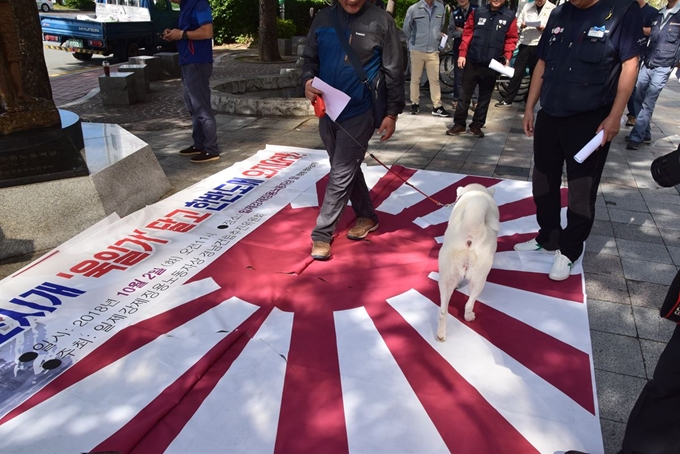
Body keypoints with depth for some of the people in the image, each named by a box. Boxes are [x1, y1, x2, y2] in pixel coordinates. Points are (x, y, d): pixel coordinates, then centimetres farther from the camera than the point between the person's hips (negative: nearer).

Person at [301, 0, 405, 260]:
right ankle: (366, 216, 36)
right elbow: (309, 58, 12)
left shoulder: (380, 21, -7)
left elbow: (394, 71, -5)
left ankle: (322, 233, 7)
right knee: (347, 169, 16)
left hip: (359, 113, -5)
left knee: (341, 174, -4)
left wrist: (392, 113, -6)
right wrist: (308, 81, -10)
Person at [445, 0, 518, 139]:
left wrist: (507, 56, -11)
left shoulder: (510, 17, 1)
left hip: (492, 64, 0)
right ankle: (459, 123, 12)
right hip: (472, 62, 0)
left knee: (485, 97, 7)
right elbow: (467, 34, 2)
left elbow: (511, 39, 2)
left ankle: (477, 125, 17)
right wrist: (462, 54, -4)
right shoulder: (477, 12, 2)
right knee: (465, 94, 3)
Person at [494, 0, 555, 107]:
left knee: (535, 75, 8)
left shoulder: (553, 9, 2)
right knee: (517, 72, 0)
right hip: (525, 44, 2)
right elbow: (518, 23, 11)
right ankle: (508, 99, 5)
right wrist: (521, 25, -11)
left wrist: (544, 28, -18)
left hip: (540, 46, -1)